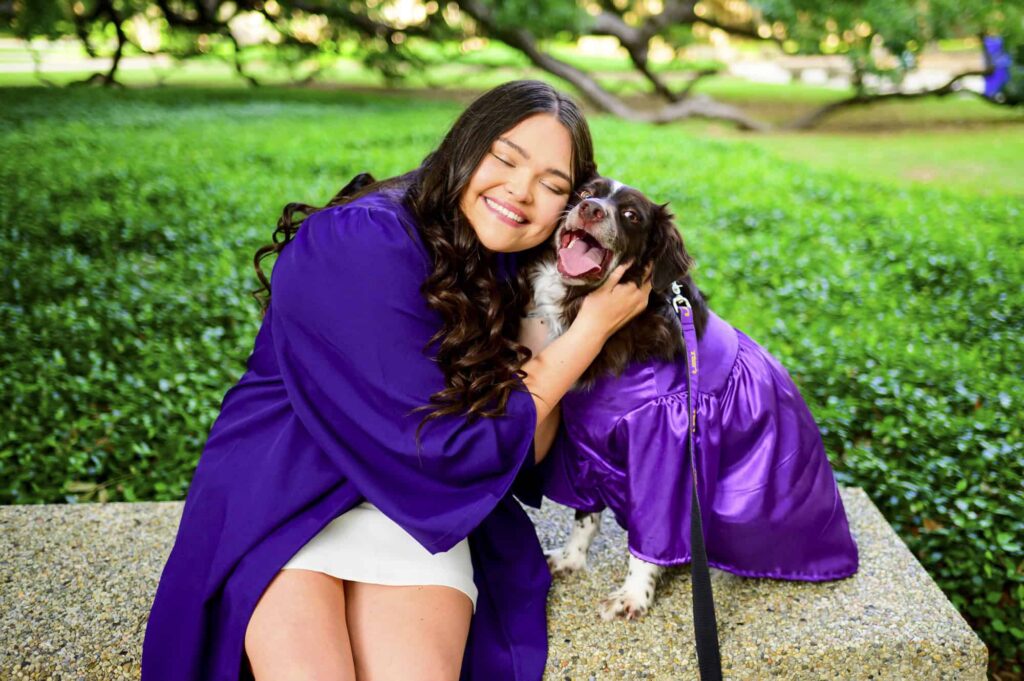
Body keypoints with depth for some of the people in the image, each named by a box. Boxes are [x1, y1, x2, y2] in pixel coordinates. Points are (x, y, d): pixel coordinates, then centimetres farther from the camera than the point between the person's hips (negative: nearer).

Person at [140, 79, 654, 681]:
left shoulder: (512, 274, 2)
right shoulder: (358, 244, -20)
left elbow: (522, 459, -3)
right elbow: (438, 450, -20)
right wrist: (591, 331, -14)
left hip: (422, 510, 4)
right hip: (282, 490, -4)